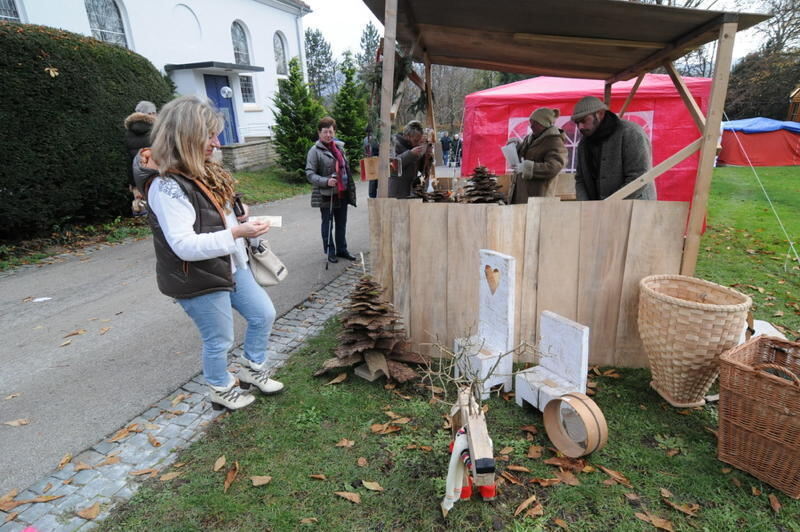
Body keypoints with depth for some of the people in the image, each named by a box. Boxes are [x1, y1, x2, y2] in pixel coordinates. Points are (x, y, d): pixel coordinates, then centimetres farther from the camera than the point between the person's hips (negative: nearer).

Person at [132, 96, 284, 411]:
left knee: (263, 315, 16)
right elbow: (185, 245, -29)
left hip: (230, 266, 9)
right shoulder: (166, 186, -24)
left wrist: (236, 216, 1)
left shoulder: (202, 170, 5)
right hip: (199, 281, -9)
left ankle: (253, 371, 38)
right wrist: (236, 233, -35)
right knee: (219, 341, 8)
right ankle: (222, 393, 36)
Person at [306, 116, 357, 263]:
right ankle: (330, 252, 18)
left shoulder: (339, 147, 9)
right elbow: (309, 173, -13)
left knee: (341, 224, 15)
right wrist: (326, 181, -27)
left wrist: (351, 187, 15)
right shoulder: (315, 151, -9)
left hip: (342, 193, 6)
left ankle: (341, 249, 28)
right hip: (326, 195, -5)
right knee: (327, 225, 6)